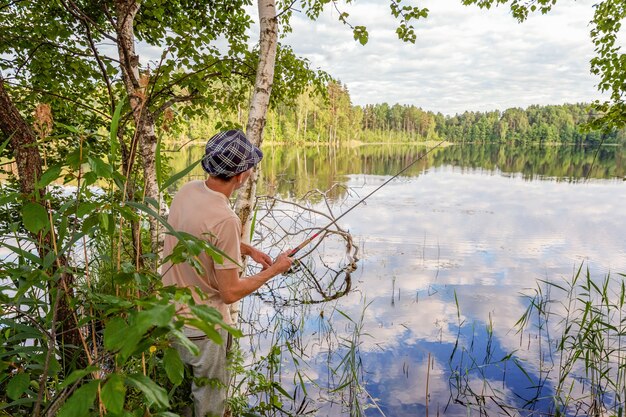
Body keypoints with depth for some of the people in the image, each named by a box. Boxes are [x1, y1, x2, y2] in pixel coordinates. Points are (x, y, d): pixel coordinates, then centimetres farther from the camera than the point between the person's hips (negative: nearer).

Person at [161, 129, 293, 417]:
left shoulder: (187, 190, -7)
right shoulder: (225, 219, -32)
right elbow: (231, 293, -24)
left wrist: (247, 250, 5)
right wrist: (275, 269, -11)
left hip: (171, 310, 8)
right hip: (201, 325, -7)